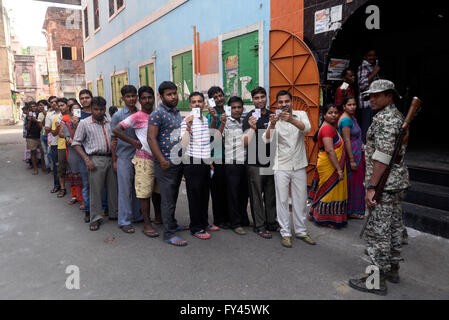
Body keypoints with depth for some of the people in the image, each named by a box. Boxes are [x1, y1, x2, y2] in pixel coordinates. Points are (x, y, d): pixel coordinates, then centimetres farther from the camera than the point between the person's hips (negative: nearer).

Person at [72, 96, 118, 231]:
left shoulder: (110, 122, 11)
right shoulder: (84, 123, 1)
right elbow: (76, 143, 1)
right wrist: (86, 159, -9)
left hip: (111, 158, 4)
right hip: (96, 159, -4)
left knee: (113, 187, 9)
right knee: (95, 190, -1)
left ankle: (114, 213, 23)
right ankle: (95, 218, 10)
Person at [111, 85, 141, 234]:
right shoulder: (118, 116, -3)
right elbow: (114, 139, -1)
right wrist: (114, 160, -3)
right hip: (124, 157, -4)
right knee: (125, 189, 2)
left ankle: (137, 216, 26)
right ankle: (124, 221, 11)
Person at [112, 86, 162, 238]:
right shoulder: (136, 117, -7)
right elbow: (116, 130, -12)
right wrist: (135, 142, -13)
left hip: (158, 157, 6)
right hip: (144, 159, -6)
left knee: (157, 190, 16)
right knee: (145, 192, -3)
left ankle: (158, 217, 32)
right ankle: (147, 224, 5)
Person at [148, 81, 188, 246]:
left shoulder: (177, 112, 14)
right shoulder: (158, 113, -11)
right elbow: (151, 138, -16)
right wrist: (162, 160, -21)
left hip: (179, 162, 8)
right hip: (166, 163, -8)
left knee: (173, 196, 19)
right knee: (168, 199, -1)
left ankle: (172, 224, 35)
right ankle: (169, 234, 7)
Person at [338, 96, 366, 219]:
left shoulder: (352, 118, 14)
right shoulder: (346, 119, -17)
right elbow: (346, 141, -21)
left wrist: (361, 144, 10)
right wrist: (352, 160, -23)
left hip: (356, 153, 10)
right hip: (351, 154, -10)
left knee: (357, 181, 15)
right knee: (353, 182, -2)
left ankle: (355, 208, 26)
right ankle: (352, 211, 9)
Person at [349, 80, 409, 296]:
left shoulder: (384, 118, -16)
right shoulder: (398, 116, 17)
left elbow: (382, 155, -24)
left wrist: (371, 186, -23)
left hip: (385, 184, -11)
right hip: (399, 182, 11)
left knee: (377, 231, -4)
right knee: (394, 227, 18)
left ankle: (378, 279, 4)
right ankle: (392, 269, 31)